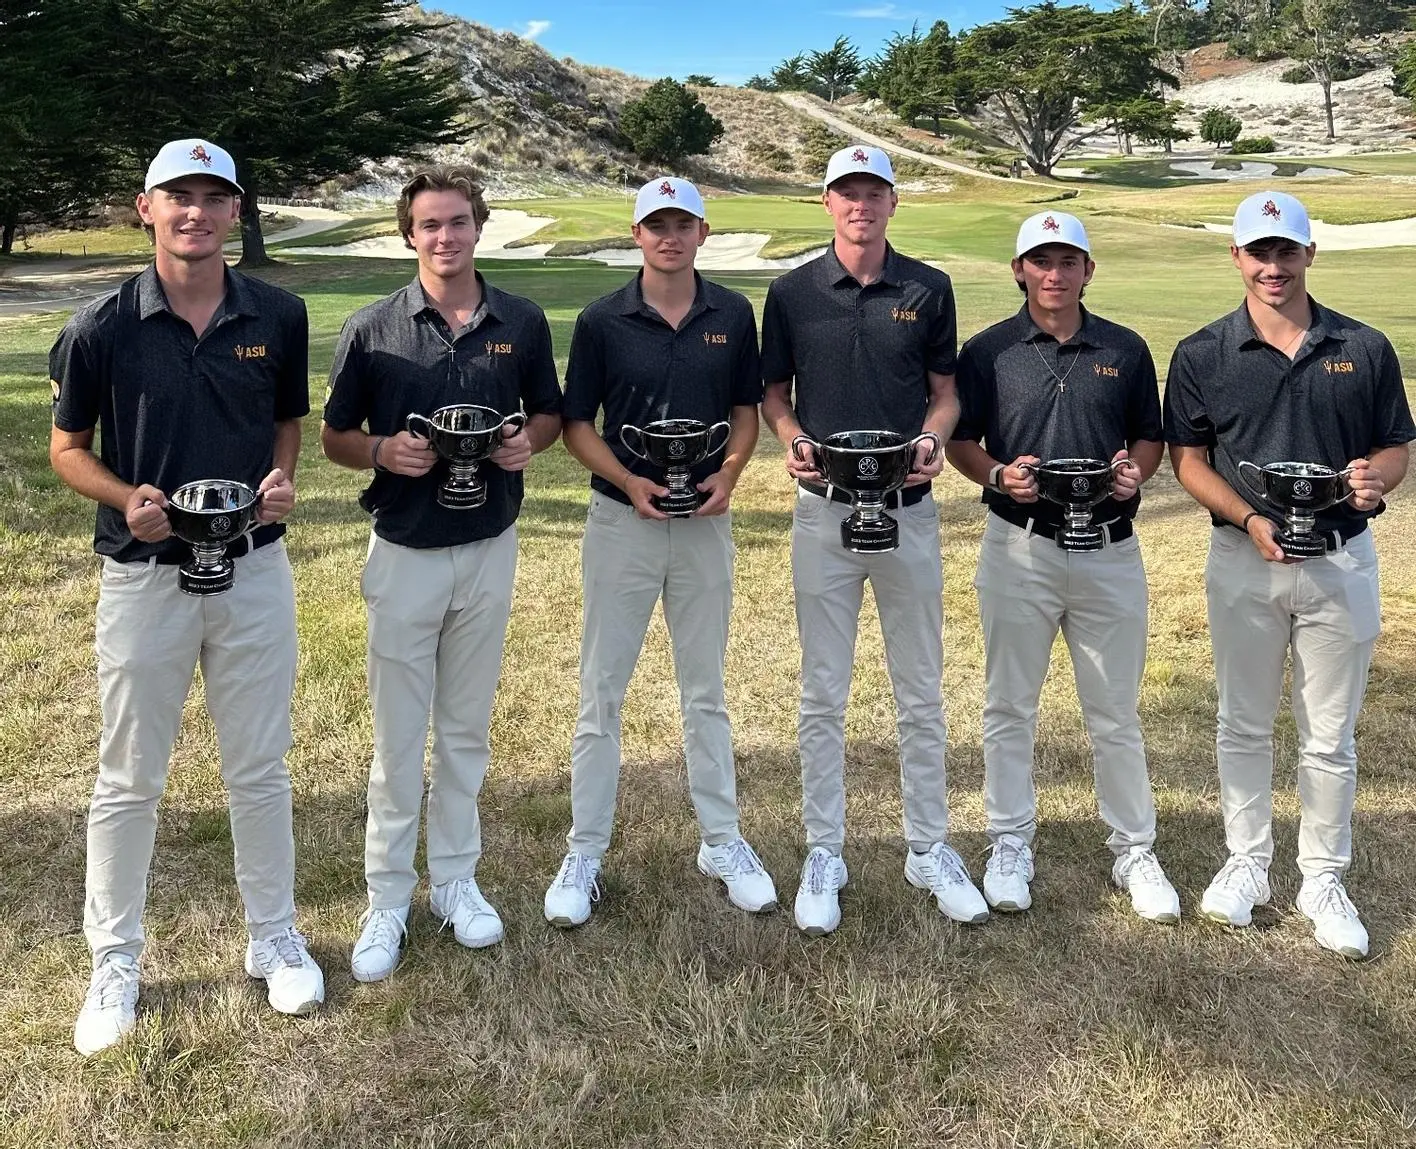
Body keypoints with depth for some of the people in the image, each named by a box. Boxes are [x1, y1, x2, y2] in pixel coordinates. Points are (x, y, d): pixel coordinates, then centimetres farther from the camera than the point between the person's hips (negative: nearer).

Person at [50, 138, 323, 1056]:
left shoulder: (278, 316, -2)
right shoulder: (103, 327, -8)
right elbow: (67, 447, 2)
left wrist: (282, 480, -10)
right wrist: (126, 498, -18)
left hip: (255, 571, 2)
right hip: (143, 576, -1)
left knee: (260, 768, 13)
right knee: (130, 779, 10)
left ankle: (274, 937, 31)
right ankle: (115, 962, 27)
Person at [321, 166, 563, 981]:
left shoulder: (523, 322, 1)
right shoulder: (373, 328, -5)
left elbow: (551, 415, 11)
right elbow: (335, 436, 2)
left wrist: (528, 443, -11)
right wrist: (384, 450, -19)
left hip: (491, 548, 2)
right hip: (405, 553, -2)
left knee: (468, 727, 14)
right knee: (399, 735, 4)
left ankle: (456, 877, 29)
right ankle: (388, 897, 18)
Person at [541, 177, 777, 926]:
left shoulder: (733, 315, 1)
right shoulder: (602, 320, -4)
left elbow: (746, 408, 9)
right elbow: (577, 422, 0)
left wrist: (728, 475, -9)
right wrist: (629, 480, -16)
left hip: (705, 523, 2)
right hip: (621, 520, -1)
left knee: (705, 691, 13)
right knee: (601, 692, 4)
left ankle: (722, 841, 25)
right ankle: (585, 852, 16)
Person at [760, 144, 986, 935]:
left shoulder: (929, 289, 3)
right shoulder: (792, 293, 2)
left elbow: (946, 391, 9)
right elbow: (774, 393, 9)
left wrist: (934, 439, -12)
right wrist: (794, 441, -12)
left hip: (909, 511, 1)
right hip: (824, 512, 0)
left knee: (922, 693, 9)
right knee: (823, 695, 6)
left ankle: (931, 849, 23)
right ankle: (825, 854, 18)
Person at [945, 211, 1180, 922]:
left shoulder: (1126, 351, 7)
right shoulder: (987, 351, 3)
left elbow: (1151, 438, 13)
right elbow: (960, 442, 5)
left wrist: (1135, 471, -8)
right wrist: (998, 474, -15)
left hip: (1109, 550, 1)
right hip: (1018, 549, -1)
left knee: (1116, 713, 8)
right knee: (1009, 706, 8)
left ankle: (1134, 852, 22)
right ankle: (1010, 846, 22)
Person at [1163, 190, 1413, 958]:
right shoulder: (1203, 355, -2)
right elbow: (1189, 460, -1)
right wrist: (1249, 519, -17)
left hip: (1342, 561, 0)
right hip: (1243, 561, 0)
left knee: (1329, 738, 9)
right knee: (1244, 726, 13)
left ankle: (1323, 881, 24)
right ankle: (1246, 862, 29)